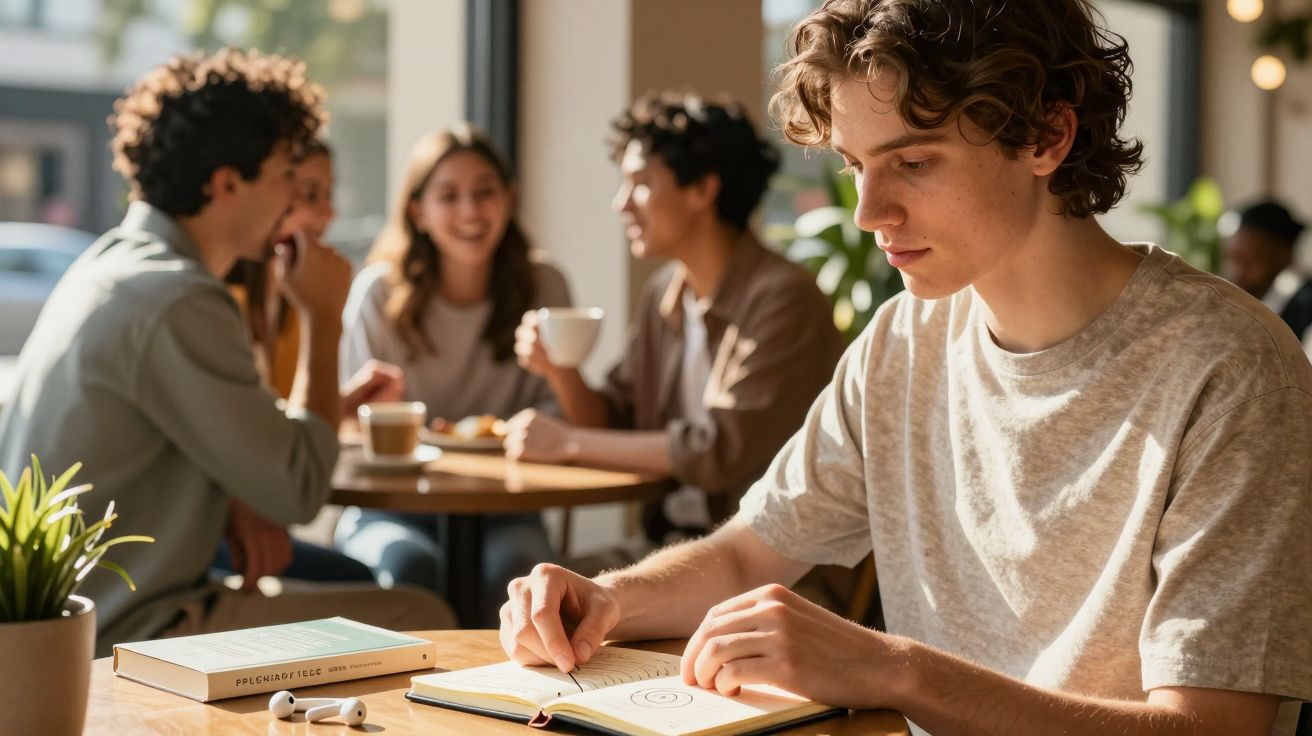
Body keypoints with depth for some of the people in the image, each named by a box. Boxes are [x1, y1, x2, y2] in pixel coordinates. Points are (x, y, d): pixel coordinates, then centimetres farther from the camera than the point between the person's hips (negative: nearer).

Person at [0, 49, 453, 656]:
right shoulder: (177, 304, -22)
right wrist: (323, 320, -8)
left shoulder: (117, 261, 10)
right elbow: (298, 491, -17)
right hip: (123, 637, -10)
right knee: (420, 621, -10)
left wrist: (333, 406, 10)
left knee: (367, 591, 20)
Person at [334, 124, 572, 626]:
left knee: (513, 566, -33)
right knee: (410, 563, -34)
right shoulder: (379, 292, -2)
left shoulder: (543, 288, 1)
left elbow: (557, 410, 4)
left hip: (499, 508, 1)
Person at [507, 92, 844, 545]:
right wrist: (559, 373, -6)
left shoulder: (782, 300, -18)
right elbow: (616, 425, 14)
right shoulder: (662, 295, 8)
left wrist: (570, 442, -15)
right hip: (667, 538, 7)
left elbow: (722, 452, -22)